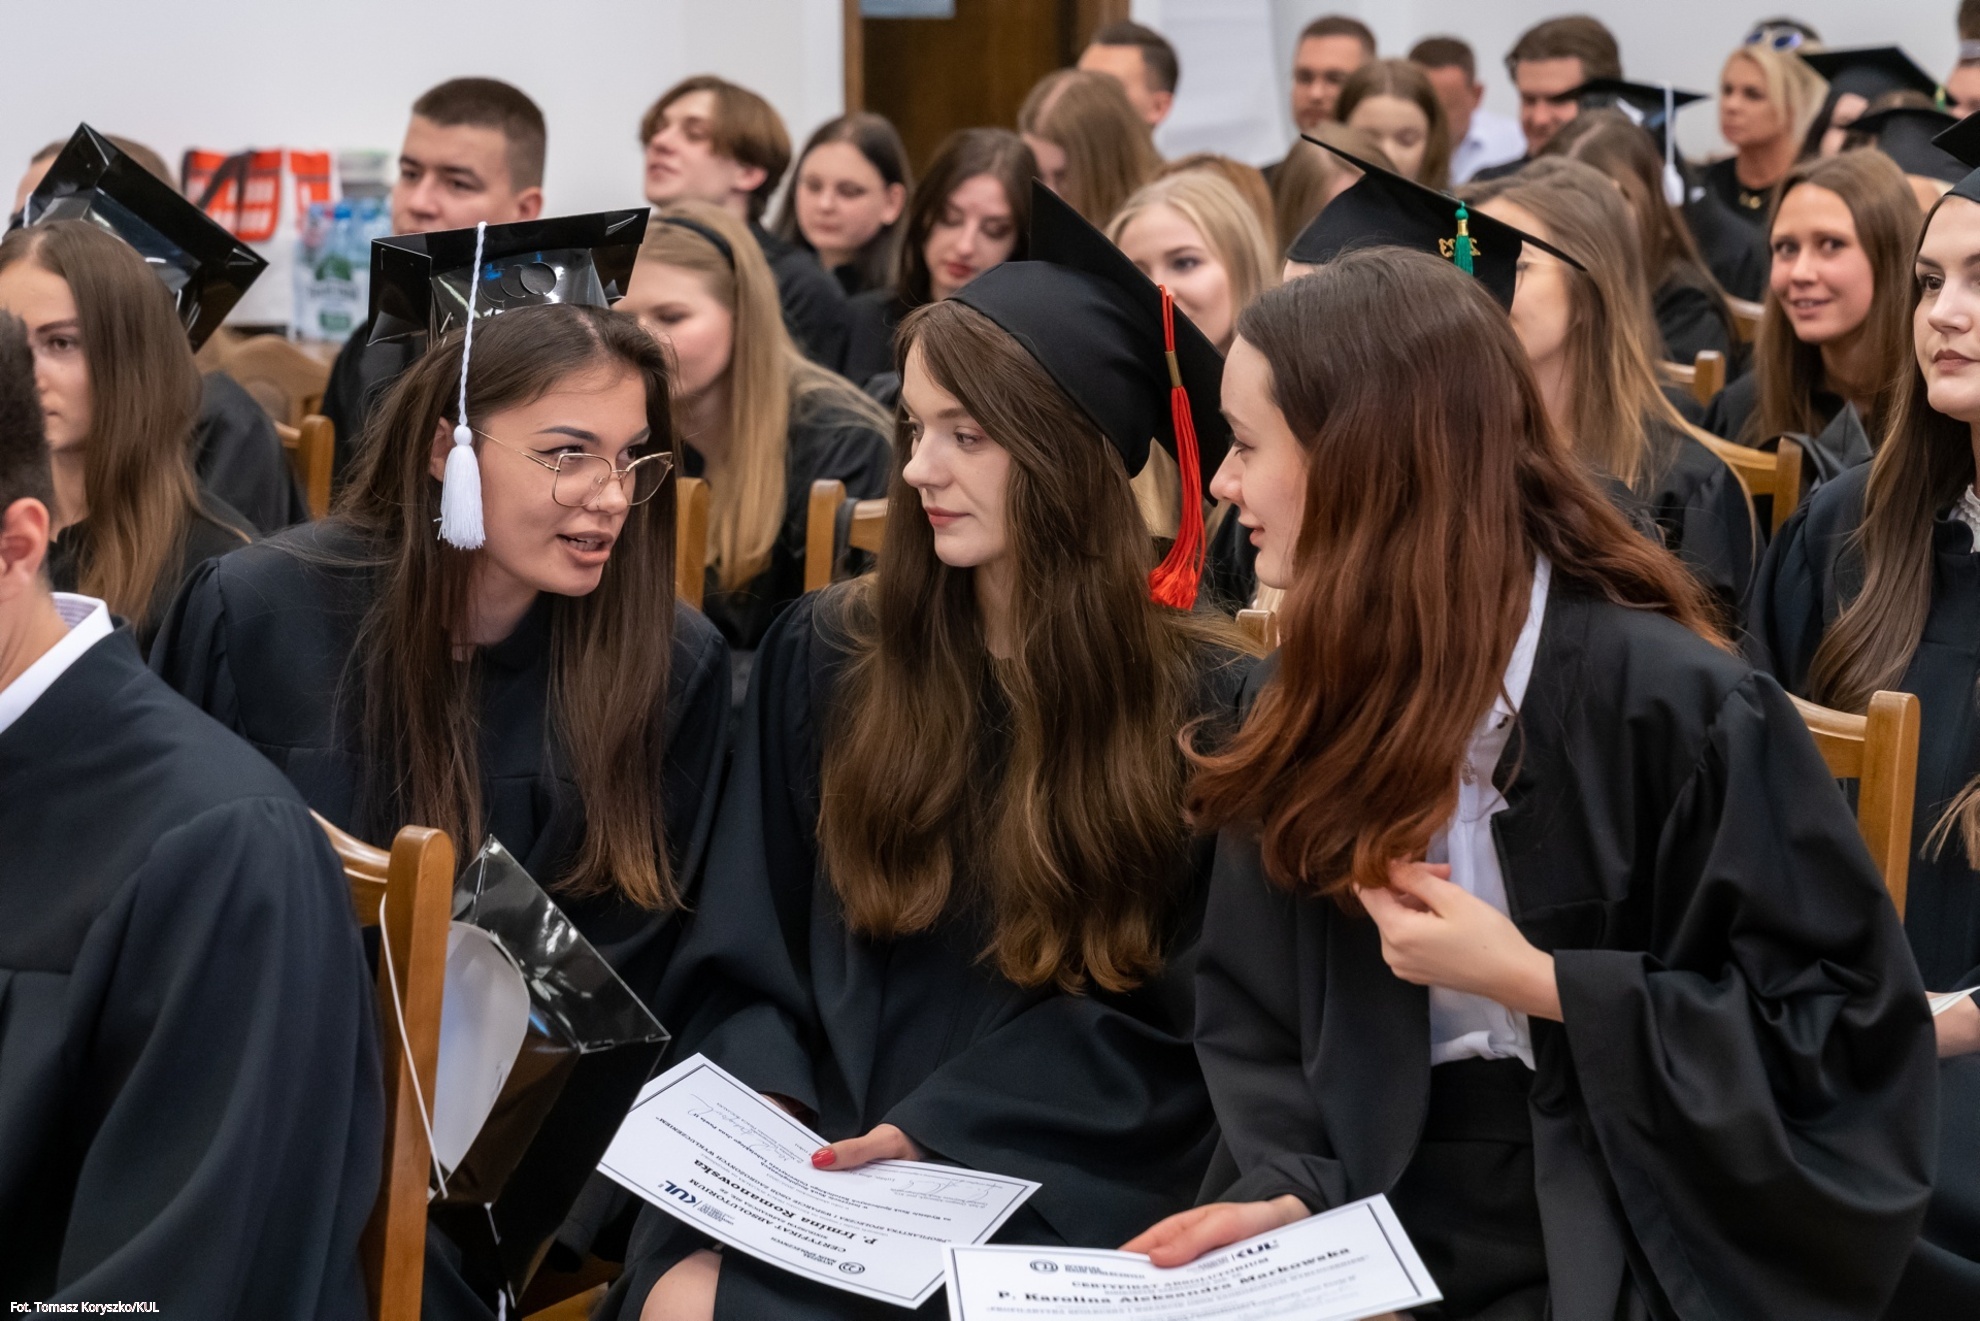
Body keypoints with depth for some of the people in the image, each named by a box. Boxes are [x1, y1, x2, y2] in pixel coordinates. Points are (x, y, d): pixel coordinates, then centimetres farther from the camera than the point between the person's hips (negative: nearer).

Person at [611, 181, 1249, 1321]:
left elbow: (1184, 1020, -2)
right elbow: (752, 960, 11)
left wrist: (935, 1134, -13)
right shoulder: (824, 658, 8)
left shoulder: (1206, 708, -1)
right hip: (817, 1166, 4)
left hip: (1062, 1187, -3)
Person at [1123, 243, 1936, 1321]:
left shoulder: (1670, 704, -13)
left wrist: (1534, 983, -15)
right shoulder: (1301, 712, 6)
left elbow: (1841, 1031, -11)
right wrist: (1289, 1185, -9)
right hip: (1379, 1224, 5)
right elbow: (1255, 1026, 10)